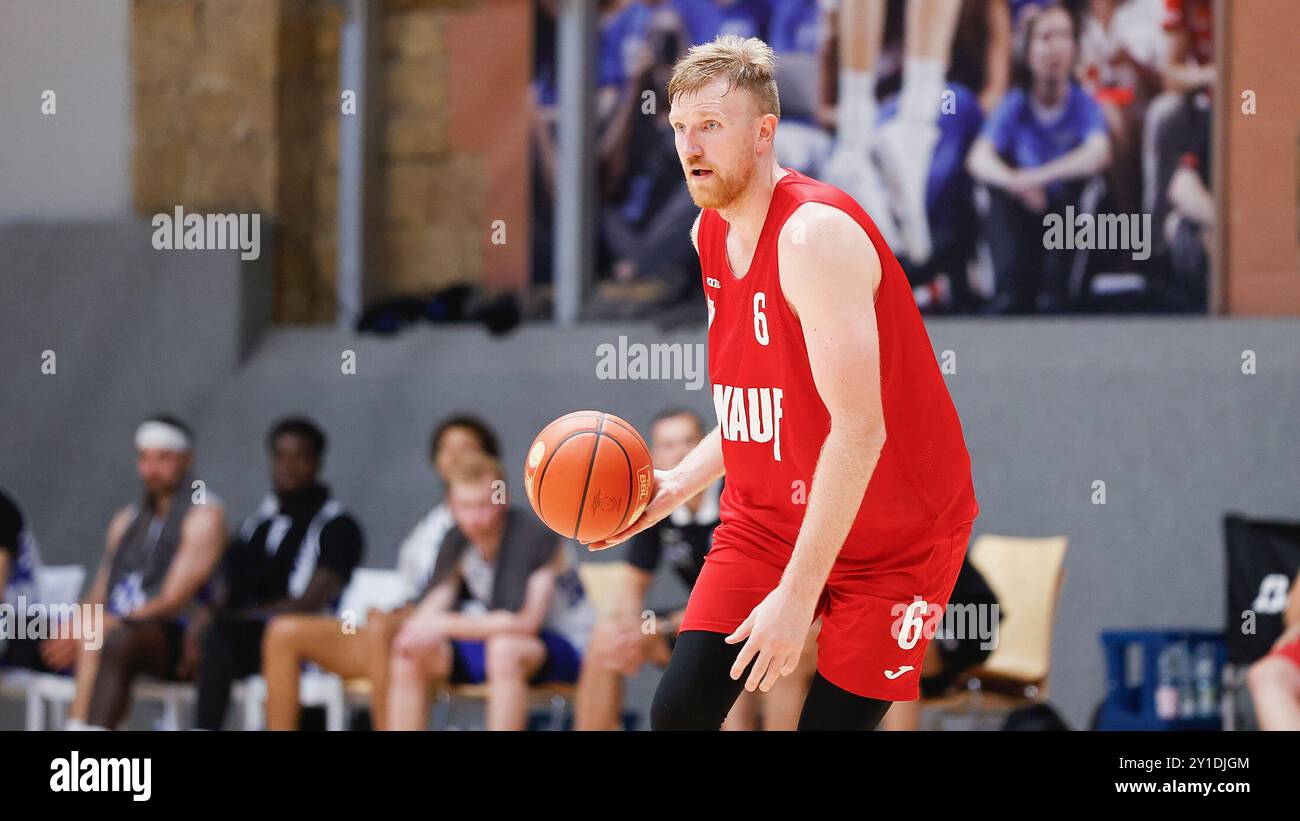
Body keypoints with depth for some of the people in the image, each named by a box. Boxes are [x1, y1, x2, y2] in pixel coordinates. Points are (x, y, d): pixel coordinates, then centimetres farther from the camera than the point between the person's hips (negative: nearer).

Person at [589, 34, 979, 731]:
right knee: (679, 710, -7)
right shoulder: (711, 234, 5)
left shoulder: (815, 235, -23)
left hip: (891, 534, -7)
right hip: (767, 513, 7)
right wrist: (677, 488, 3)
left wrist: (797, 594, -29)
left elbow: (858, 430, -29)